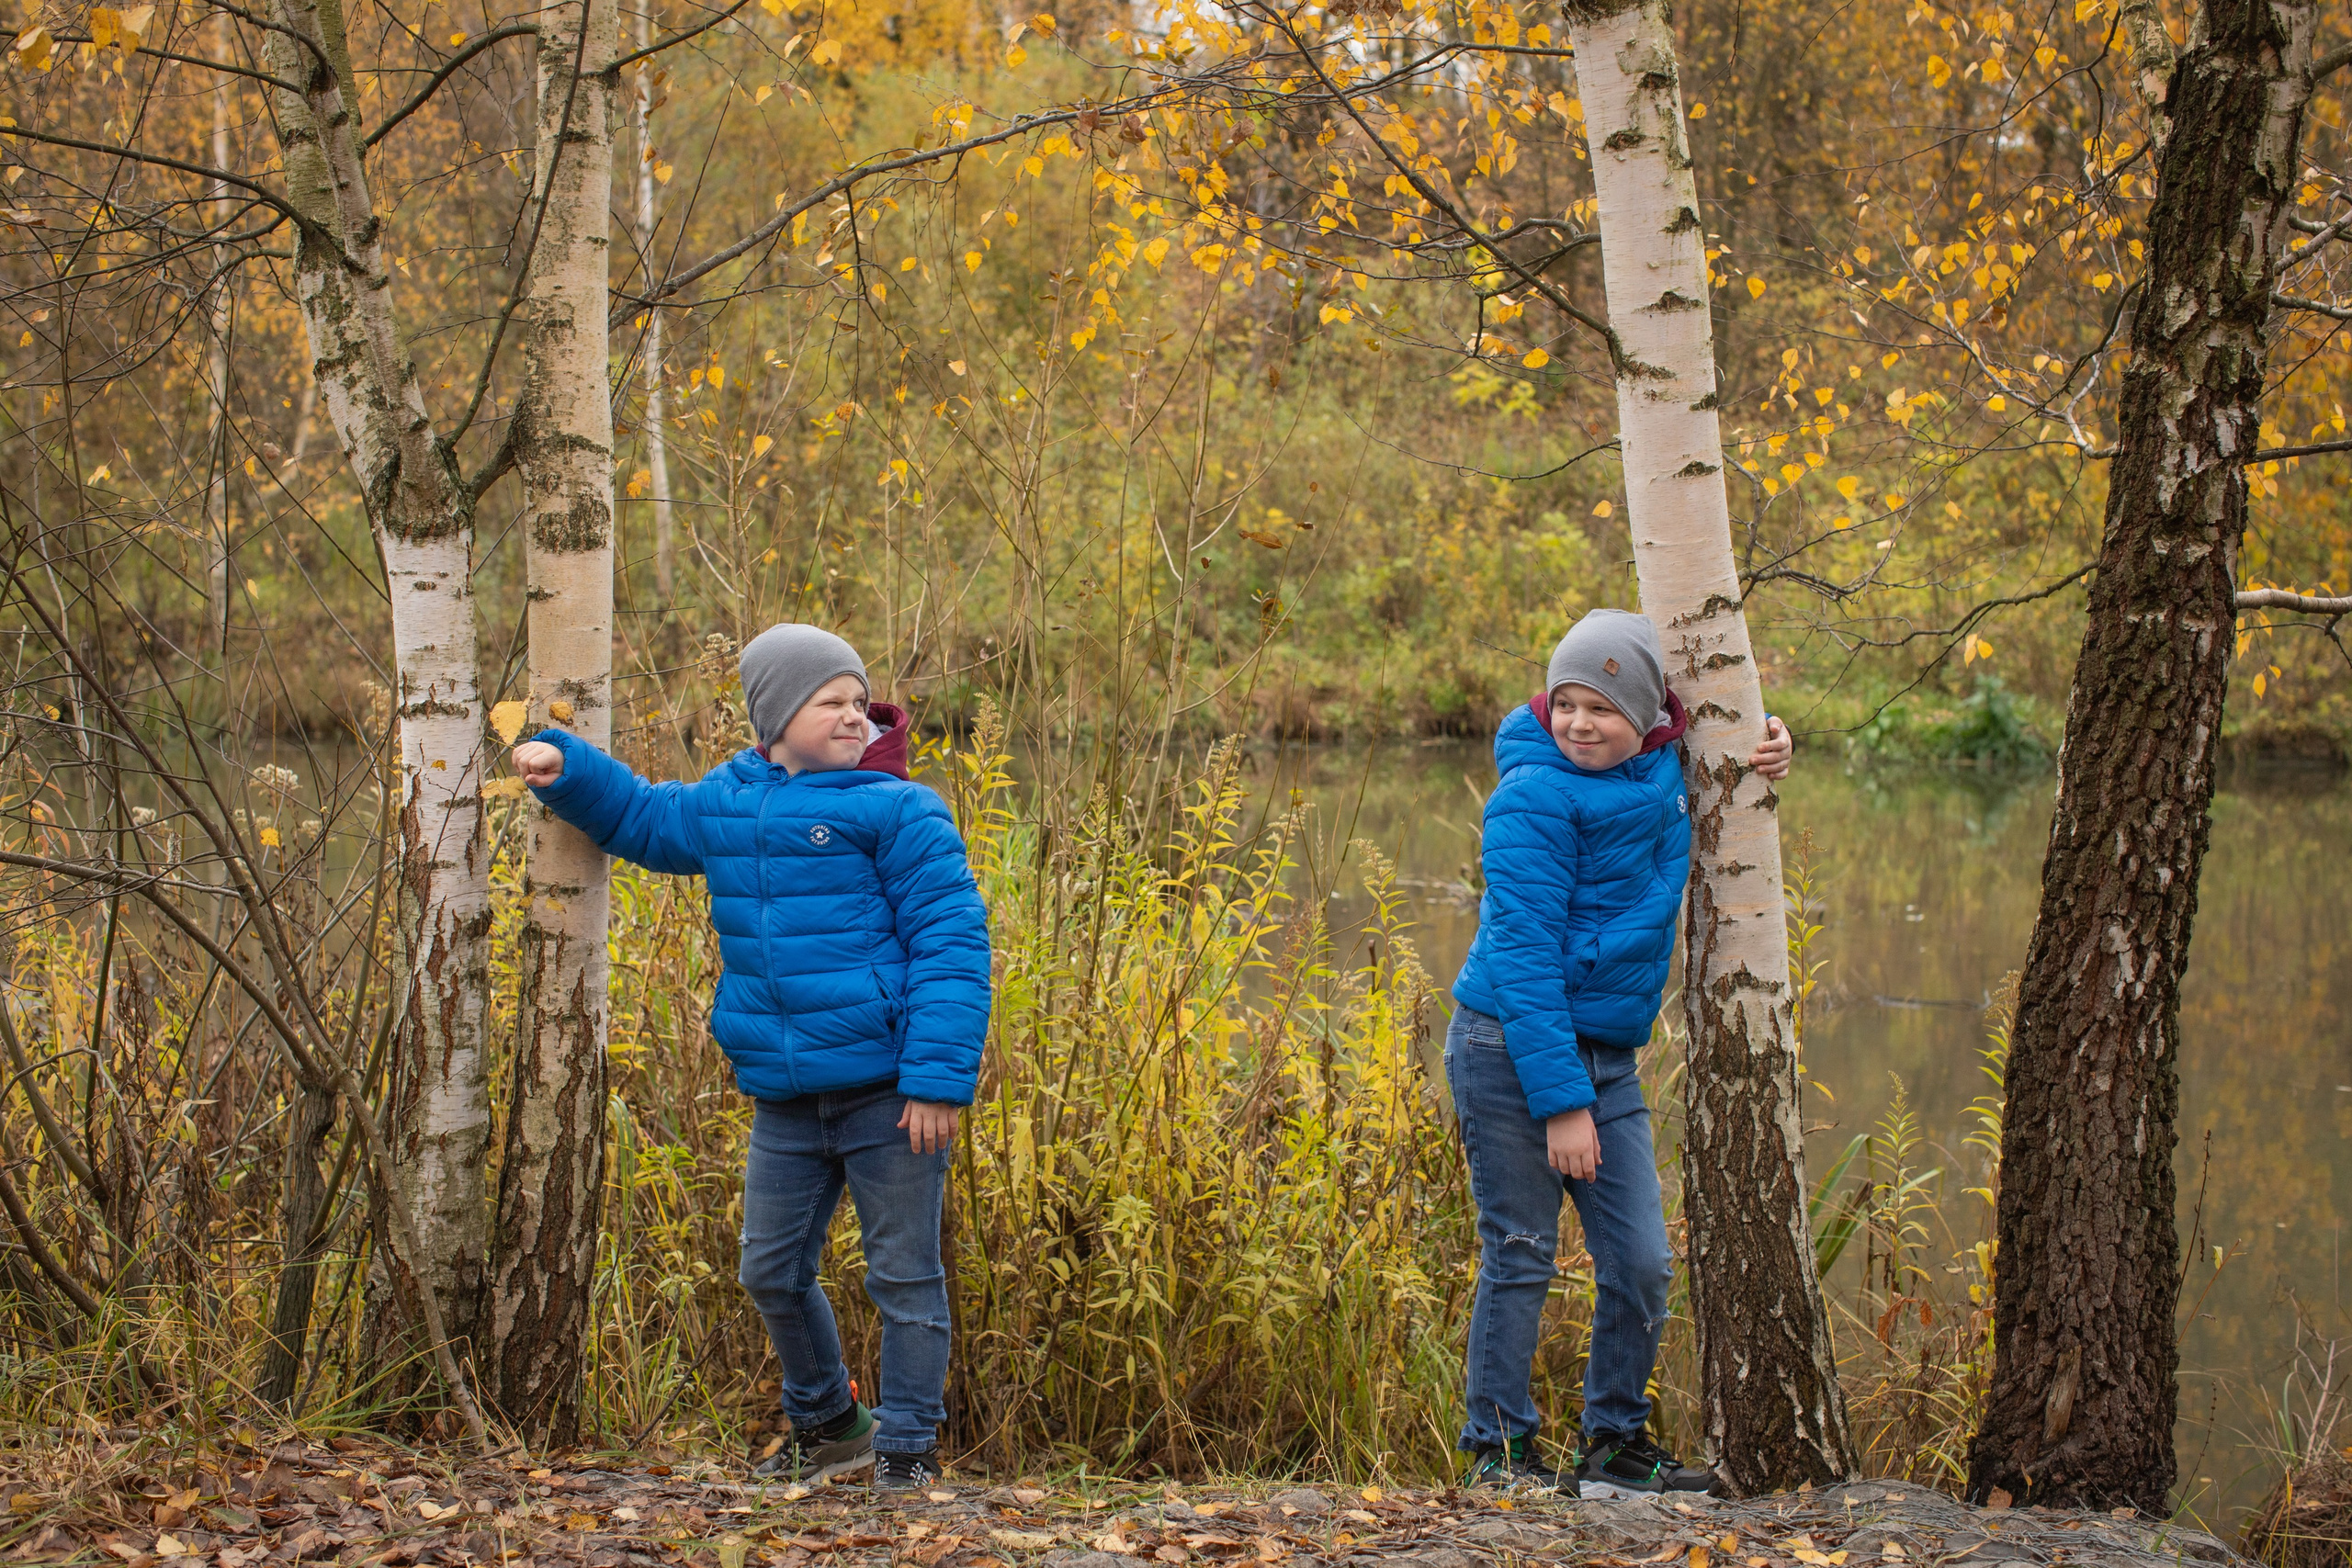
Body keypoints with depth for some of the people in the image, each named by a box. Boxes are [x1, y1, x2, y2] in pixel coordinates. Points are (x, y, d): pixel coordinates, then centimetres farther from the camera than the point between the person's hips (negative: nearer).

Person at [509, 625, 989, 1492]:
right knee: (772, 1274, 14)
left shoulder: (894, 809, -8)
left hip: (886, 1091, -6)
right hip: (784, 1100, 6)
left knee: (903, 1277, 2)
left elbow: (951, 944, -12)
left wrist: (939, 1078, -19)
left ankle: (907, 1452, 14)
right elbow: (639, 818, 31)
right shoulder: (723, 804, 10)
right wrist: (565, 767, 13)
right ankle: (827, 1423, 36)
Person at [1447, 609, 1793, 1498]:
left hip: (1609, 1057, 6)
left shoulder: (1667, 769, 6)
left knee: (1641, 1262, 4)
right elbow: (1525, 956, -16)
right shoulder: (1534, 798, -14)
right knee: (1520, 1257, -1)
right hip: (1511, 1049, -6)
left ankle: (1616, 1445, 18)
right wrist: (1561, 1101, -20)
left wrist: (1765, 748, 6)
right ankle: (1499, 1451, 10)